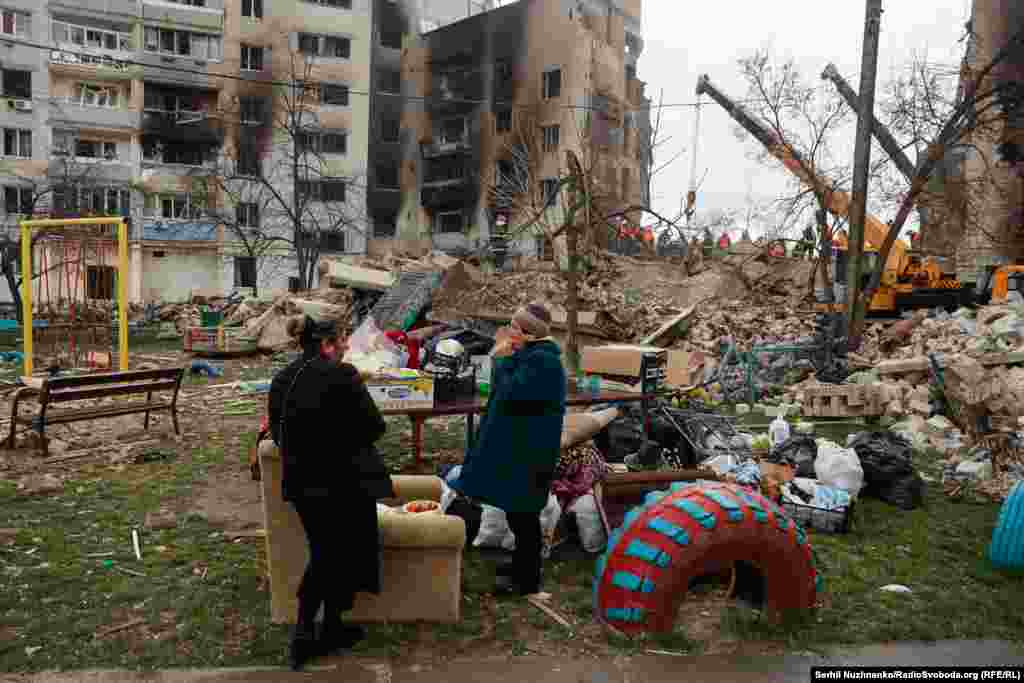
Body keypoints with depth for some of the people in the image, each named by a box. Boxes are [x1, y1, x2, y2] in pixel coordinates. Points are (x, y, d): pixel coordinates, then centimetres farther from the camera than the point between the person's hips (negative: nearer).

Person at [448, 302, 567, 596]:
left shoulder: (542, 361, -21)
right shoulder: (531, 354, 10)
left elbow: (510, 394, -27)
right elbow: (507, 390, 18)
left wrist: (503, 359, -16)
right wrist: (504, 354, 8)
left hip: (529, 449, -10)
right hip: (517, 443, 10)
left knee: (522, 512, 1)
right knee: (517, 509, 21)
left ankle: (528, 579, 16)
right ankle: (521, 564, 37)